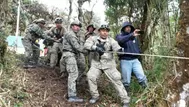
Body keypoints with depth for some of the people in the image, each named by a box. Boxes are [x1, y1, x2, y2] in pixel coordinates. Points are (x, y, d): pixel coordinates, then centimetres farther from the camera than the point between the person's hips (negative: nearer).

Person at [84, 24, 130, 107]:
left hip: (108, 64, -2)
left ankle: (125, 100, 4)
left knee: (116, 80, -6)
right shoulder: (93, 38, -3)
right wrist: (96, 48, -34)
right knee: (90, 76, -13)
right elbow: (86, 45, -19)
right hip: (96, 63, 2)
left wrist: (120, 50, -46)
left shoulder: (111, 40, -6)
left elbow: (116, 47, -23)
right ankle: (95, 96, 10)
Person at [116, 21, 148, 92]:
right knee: (126, 81, 2)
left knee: (142, 78, -7)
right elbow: (121, 40, -26)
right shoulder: (119, 36, 0)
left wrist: (138, 53, 9)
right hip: (125, 61, -4)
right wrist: (131, 35, -39)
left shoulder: (134, 37, 16)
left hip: (135, 60, 4)